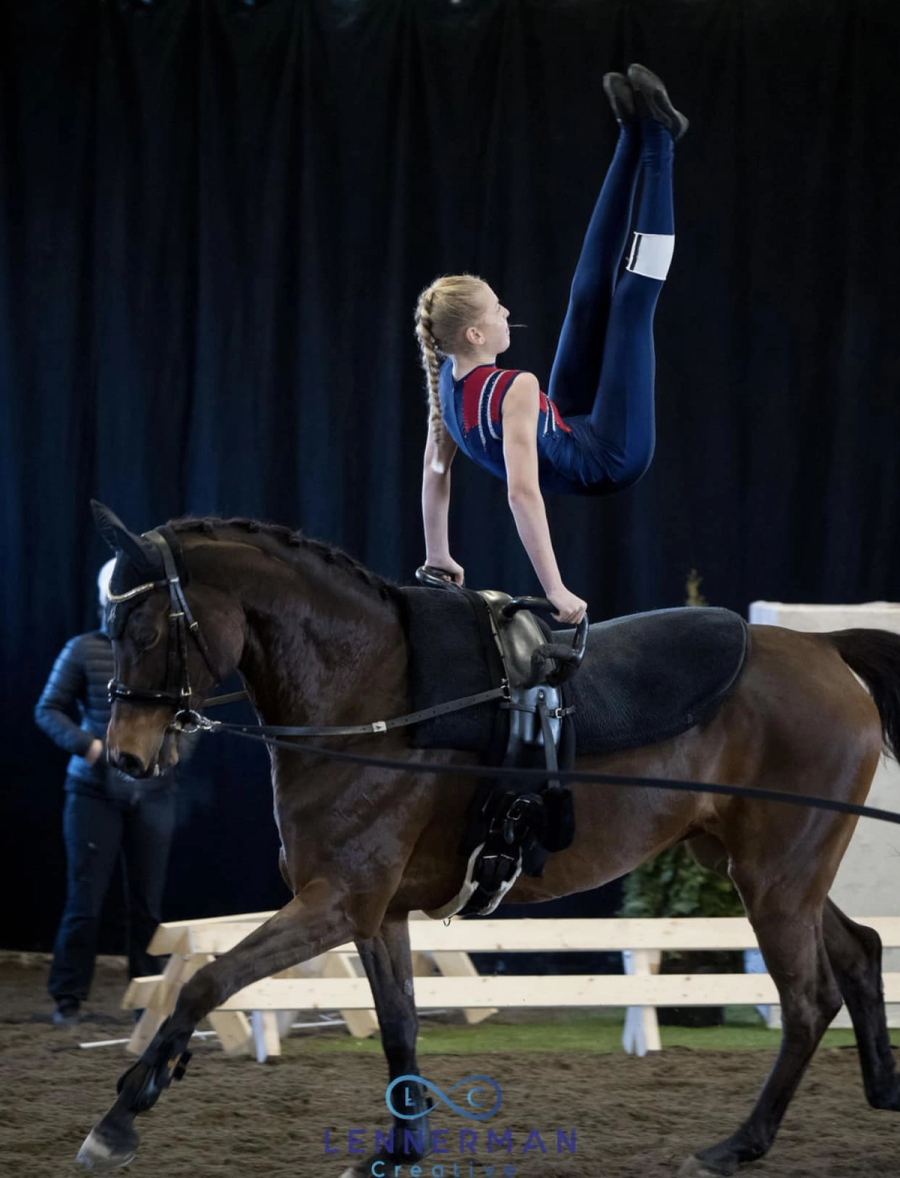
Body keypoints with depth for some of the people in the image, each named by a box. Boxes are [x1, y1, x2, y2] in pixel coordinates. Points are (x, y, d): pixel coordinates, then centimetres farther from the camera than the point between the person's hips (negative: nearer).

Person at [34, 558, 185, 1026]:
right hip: (95, 791, -2)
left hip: (152, 793, 2)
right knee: (85, 898, -1)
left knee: (147, 900, 5)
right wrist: (85, 743, -15)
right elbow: (49, 710, 0)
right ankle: (68, 999, 9)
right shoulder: (85, 651, -3)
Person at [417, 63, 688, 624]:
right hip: (610, 459, -8)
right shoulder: (516, 390, -36)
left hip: (571, 442, 8)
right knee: (633, 299, -6)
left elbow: (435, 470, -2)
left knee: (590, 295, 11)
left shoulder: (447, 381, -13)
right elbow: (523, 493, -41)